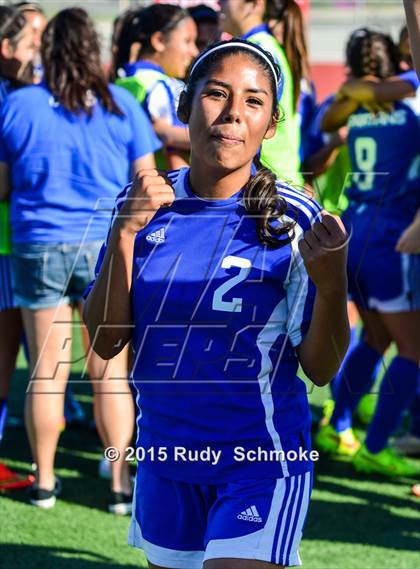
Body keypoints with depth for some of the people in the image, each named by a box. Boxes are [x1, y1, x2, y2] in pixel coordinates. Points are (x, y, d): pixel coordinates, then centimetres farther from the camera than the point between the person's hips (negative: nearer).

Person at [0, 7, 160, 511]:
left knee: (46, 372, 8)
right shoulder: (120, 105, -1)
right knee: (110, 372, 5)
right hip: (107, 247, 0)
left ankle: (44, 480, 16)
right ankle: (120, 482, 6)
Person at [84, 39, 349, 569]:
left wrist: (330, 284, -29)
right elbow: (106, 341, -5)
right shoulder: (143, 205, -2)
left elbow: (319, 369, -10)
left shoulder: (294, 219, -12)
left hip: (261, 459, -4)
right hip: (163, 450, 4)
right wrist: (125, 231, -16)